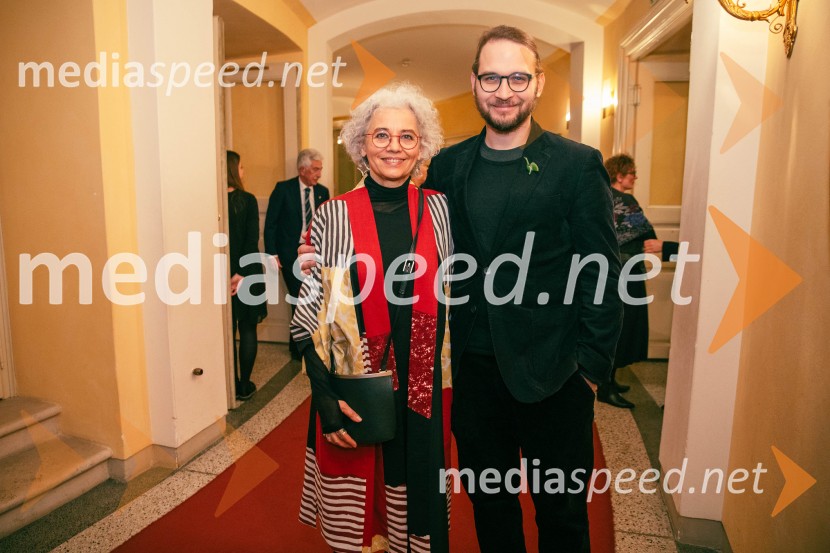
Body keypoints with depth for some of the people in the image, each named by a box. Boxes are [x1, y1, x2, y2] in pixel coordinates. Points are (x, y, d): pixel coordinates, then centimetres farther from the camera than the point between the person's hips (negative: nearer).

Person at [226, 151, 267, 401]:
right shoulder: (247, 200, -10)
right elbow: (252, 241, -15)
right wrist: (242, 273, -12)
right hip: (246, 274, -2)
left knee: (227, 330, 13)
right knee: (247, 329, 11)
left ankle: (232, 385, 20)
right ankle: (244, 386, 16)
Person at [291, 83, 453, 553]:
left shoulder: (439, 208, 0)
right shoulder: (333, 216, -6)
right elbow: (311, 316, -5)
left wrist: (458, 387, 3)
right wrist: (325, 398, -12)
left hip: (424, 390, 2)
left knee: (419, 495, 18)